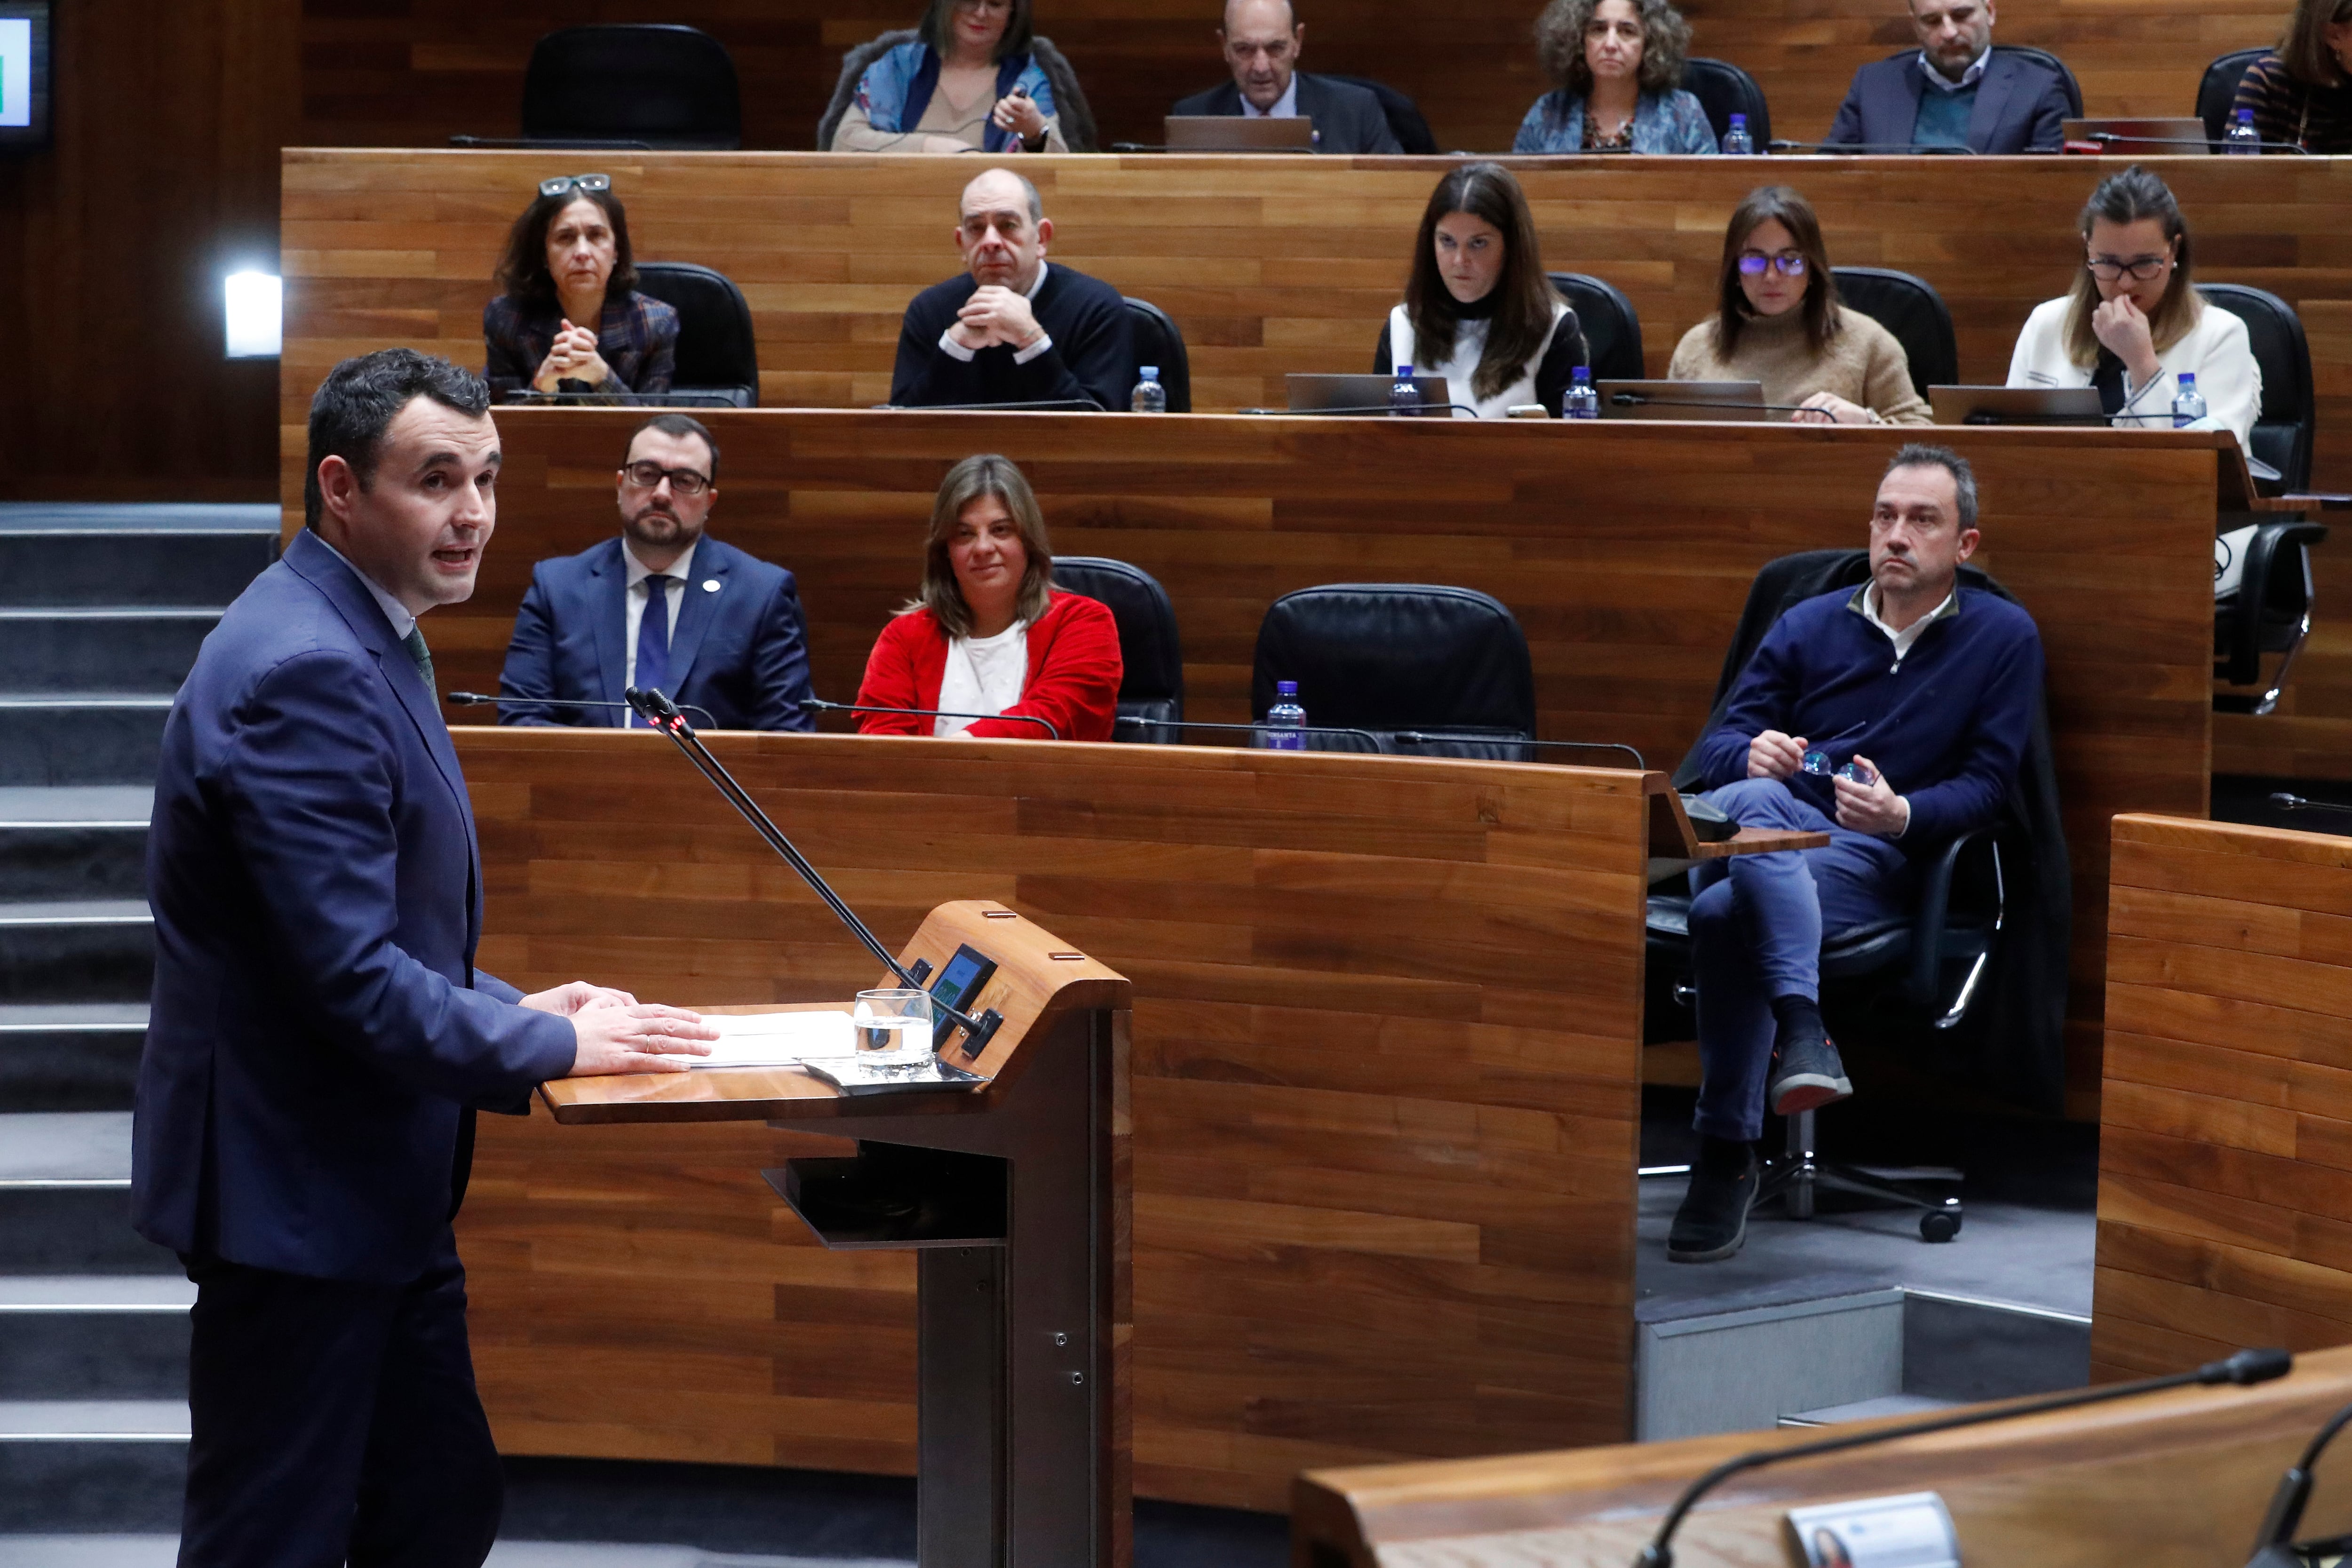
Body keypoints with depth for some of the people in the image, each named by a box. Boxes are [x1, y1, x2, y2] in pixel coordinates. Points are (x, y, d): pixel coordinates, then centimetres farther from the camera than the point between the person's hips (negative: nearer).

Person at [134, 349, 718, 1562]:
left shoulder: (361, 639, 12)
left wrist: (511, 1008, 9)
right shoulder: (306, 672, -22)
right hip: (295, 1190, -10)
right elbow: (350, 979, -26)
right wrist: (554, 1047, -15)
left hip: (375, 1183, 10)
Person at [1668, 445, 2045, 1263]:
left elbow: (1986, 783, 4)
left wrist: (1901, 815, -17)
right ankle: (1801, 1027, -51)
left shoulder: (2005, 637, 12)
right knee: (1753, 801, -38)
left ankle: (1727, 1157, -33)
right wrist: (1753, 755, -13)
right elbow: (1717, 747, 13)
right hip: (1754, 843, 3)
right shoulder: (1808, 626, 20)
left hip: (1869, 864, -3)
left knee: (1724, 915, -36)